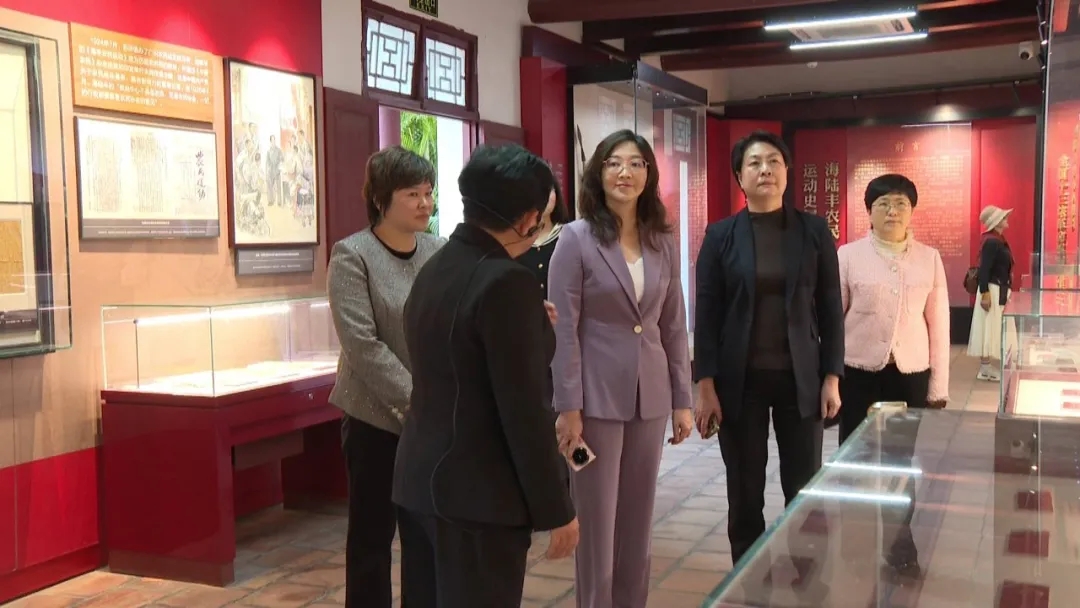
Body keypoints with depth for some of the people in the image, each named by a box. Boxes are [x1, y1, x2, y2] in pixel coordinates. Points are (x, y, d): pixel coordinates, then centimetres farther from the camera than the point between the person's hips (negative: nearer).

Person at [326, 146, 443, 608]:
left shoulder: (438, 251, 5)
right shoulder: (352, 255, -8)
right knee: (373, 535, 9)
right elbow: (362, 344, -15)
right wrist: (415, 401, -18)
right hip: (378, 417, -4)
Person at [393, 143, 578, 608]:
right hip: (478, 496, -8)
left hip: (419, 481, 8)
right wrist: (555, 510, -11)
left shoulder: (433, 268, 7)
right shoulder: (507, 282, -19)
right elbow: (523, 412, -20)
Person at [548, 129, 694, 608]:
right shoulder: (577, 238, -7)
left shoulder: (663, 241, 6)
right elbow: (563, 329, -10)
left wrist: (682, 400, 7)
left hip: (650, 396, 4)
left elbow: (674, 325, 9)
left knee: (638, 519, 14)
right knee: (597, 522, 5)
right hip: (597, 396, -4)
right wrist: (568, 408, -14)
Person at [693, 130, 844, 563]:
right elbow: (706, 313, -2)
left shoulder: (815, 231, 3)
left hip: (800, 378, 1)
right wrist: (705, 386, -7)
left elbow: (830, 309, 3)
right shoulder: (720, 235, 0)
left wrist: (832, 378, -3)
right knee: (745, 492, 7)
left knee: (805, 492, 4)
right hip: (740, 380, 0)